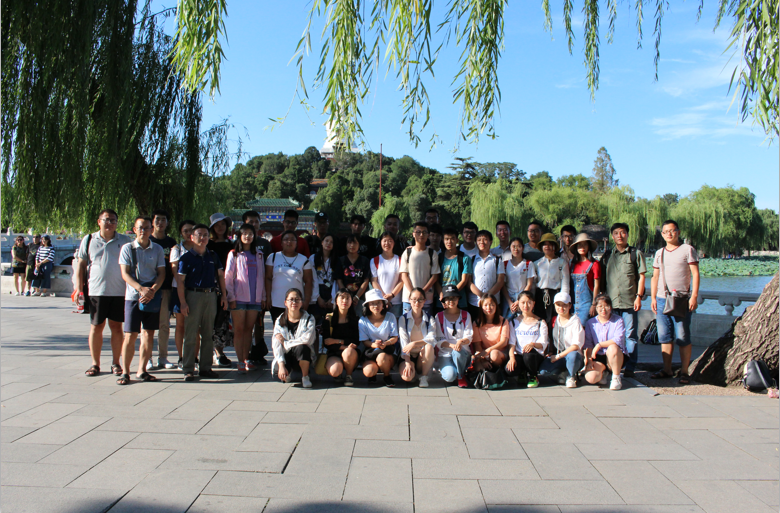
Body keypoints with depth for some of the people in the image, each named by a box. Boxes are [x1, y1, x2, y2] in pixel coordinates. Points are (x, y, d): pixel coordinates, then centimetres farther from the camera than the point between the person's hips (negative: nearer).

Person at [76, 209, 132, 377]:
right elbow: (81, 265, 9)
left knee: (117, 327, 5)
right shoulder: (89, 240, 8)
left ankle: (116, 363, 15)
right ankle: (95, 364, 15)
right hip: (96, 291, 0)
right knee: (96, 327, 5)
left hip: (119, 292, 0)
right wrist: (79, 288, 2)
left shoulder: (124, 241, 7)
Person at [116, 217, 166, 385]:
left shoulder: (158, 249, 8)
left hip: (153, 296, 2)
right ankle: (125, 372, 8)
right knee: (131, 335, -3)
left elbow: (161, 273, 5)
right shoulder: (127, 248, 2)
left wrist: (152, 290, -12)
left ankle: (142, 371, 15)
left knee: (149, 335, 5)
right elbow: (125, 274, -4)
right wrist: (141, 289, -17)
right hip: (133, 295, -2)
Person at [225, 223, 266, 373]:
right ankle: (240, 362, 2)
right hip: (239, 298, -3)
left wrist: (263, 297, 9)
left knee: (249, 329, 7)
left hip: (255, 298, 3)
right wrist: (231, 297, -8)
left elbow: (262, 276, 14)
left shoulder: (258, 254, 13)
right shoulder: (234, 254, 2)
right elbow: (228, 276, -1)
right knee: (239, 330, -1)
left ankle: (246, 359, 15)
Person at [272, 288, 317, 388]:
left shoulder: (309, 318, -6)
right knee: (277, 371, -31)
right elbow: (276, 344, -10)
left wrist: (285, 343, -17)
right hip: (286, 355, 1)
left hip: (303, 357, -1)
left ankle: (305, 377, -11)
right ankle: (287, 373, 10)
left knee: (301, 347, -36)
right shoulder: (280, 320, 0)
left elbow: (307, 339, -24)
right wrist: (281, 365, -24)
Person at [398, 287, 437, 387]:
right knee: (407, 377, -32)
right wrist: (407, 362, -24)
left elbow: (432, 339, -16)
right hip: (408, 356, -1)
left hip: (423, 357, 1)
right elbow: (403, 341, -11)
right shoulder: (403, 318, 0)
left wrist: (415, 343, -32)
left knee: (429, 346, -33)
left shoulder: (430, 319, 2)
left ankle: (424, 377, -13)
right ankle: (413, 371, 7)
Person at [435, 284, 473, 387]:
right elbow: (438, 340, -3)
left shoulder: (465, 315, 8)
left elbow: (469, 337, 0)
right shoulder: (439, 317, 4)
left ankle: (461, 376, -8)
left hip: (463, 352, 1)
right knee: (450, 377, -29)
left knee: (457, 352, -37)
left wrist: (461, 342, -25)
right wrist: (452, 345, -24)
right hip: (445, 353, -1)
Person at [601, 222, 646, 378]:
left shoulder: (636, 253, 6)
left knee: (630, 335, -1)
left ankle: (630, 368, 6)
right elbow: (602, 277, 15)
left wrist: (639, 296, -4)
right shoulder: (607, 255, 13)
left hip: (629, 301, -2)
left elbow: (641, 276, 5)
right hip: (610, 301, 3)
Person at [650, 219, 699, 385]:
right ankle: (667, 369, 14)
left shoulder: (687, 250, 1)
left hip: (681, 299, -5)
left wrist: (694, 296, -11)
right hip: (662, 299, 5)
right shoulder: (659, 253, 16)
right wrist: (653, 298, 10)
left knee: (683, 337, -4)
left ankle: (684, 371, 3)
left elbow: (695, 274, -3)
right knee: (665, 336, 6)